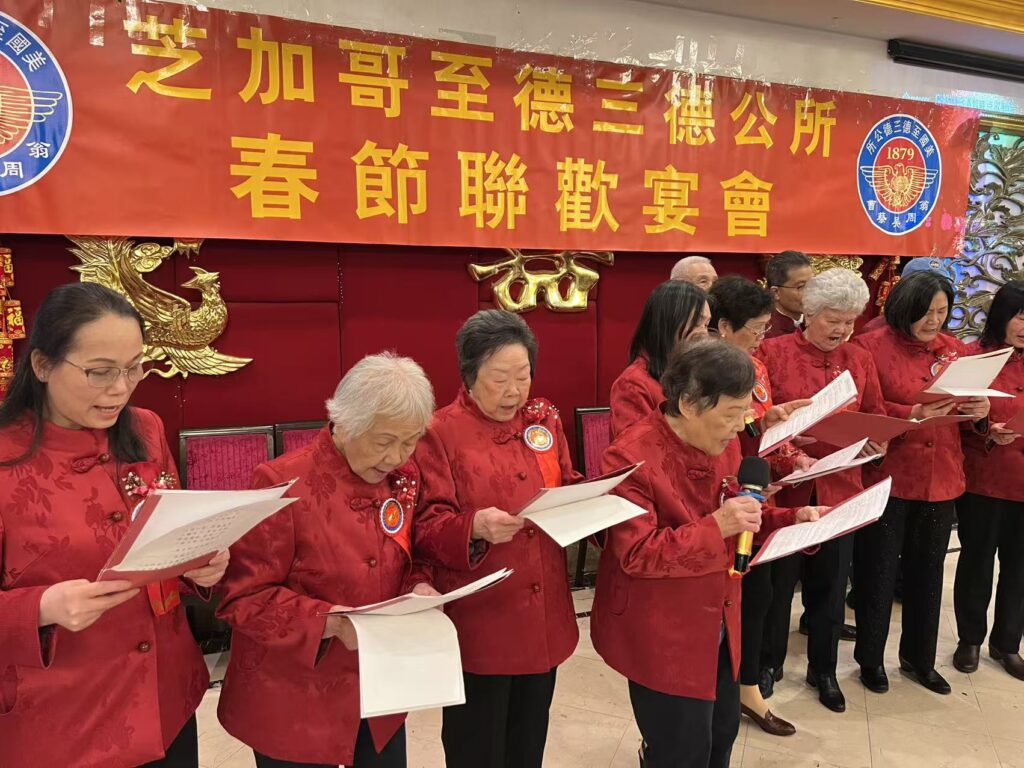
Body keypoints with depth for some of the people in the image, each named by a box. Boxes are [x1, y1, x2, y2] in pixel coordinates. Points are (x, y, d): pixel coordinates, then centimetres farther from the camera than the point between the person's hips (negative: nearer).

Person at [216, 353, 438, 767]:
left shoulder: (405, 477, -3)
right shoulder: (283, 483, -22)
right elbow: (243, 597, -18)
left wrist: (419, 586, -11)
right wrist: (330, 621, -30)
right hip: (295, 700, -5)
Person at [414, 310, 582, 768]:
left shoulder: (545, 420, 5)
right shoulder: (441, 433, -12)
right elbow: (427, 528, -14)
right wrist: (475, 527, -33)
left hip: (544, 616, 5)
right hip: (479, 623, -5)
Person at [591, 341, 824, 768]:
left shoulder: (723, 445, 0)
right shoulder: (632, 457, -25)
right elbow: (636, 554, -26)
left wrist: (791, 519, -2)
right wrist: (715, 527, -32)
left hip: (716, 622, 8)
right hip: (660, 632, -8)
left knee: (723, 730, 22)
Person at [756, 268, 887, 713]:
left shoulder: (859, 360, 8)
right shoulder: (772, 352, -6)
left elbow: (876, 417, 11)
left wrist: (875, 440, -10)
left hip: (839, 488, 4)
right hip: (784, 486, -4)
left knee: (830, 584, 15)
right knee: (777, 581, 9)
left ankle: (823, 670, 34)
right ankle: (768, 663, 31)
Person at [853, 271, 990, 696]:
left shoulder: (954, 349, 8)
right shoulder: (871, 346, -9)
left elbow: (969, 412, 12)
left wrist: (980, 411, -10)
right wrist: (910, 414, -27)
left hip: (941, 480, 5)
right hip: (887, 478, -5)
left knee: (927, 573, 17)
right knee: (878, 573, 8)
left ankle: (919, 658, 35)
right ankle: (870, 658, 26)